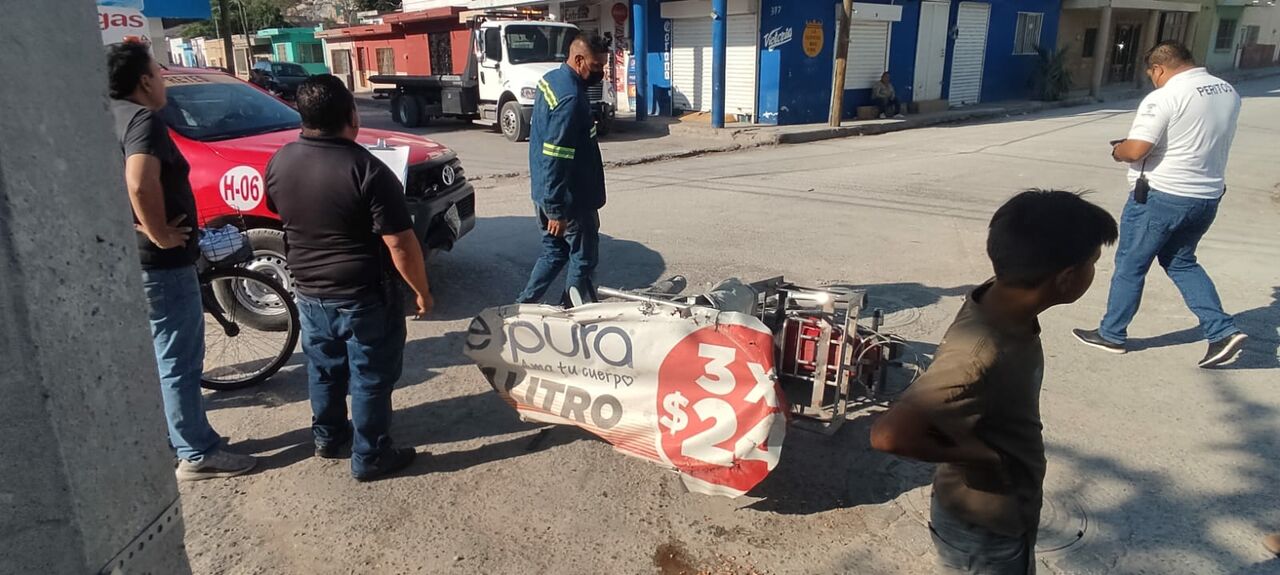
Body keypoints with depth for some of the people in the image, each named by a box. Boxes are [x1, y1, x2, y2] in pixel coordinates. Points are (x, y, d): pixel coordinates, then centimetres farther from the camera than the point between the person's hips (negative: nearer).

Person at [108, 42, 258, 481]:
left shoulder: (107, 117, 11)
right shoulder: (143, 119, -19)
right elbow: (140, 184, -36)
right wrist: (160, 234, -24)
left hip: (125, 258, 10)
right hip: (159, 262, -10)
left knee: (161, 357, 21)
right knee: (180, 362, -1)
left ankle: (175, 437, 34)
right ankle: (198, 455, 9)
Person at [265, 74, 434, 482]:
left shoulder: (280, 162, -4)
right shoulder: (367, 170, -24)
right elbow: (400, 244, -22)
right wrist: (422, 291, -10)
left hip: (310, 293, 6)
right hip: (365, 296, -6)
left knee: (324, 370, 23)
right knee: (370, 377, 8)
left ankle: (328, 438, 40)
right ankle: (370, 458, 20)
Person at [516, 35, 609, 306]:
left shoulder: (552, 78, 8)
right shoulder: (571, 98, -24)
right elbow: (555, 159, -27)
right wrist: (556, 210, -25)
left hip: (546, 192, 10)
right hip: (570, 199, -10)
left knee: (554, 253, 20)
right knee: (583, 259, 6)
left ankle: (523, 306, 25)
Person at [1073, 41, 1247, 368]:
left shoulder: (1164, 97, -18)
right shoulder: (1229, 93, 9)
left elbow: (1135, 150, -22)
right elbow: (1205, 142, 19)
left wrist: (1117, 151, -1)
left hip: (1160, 196, -8)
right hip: (1207, 196, 8)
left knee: (1130, 265, 7)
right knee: (1181, 262, 22)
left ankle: (1111, 334, 18)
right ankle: (1223, 331, 13)